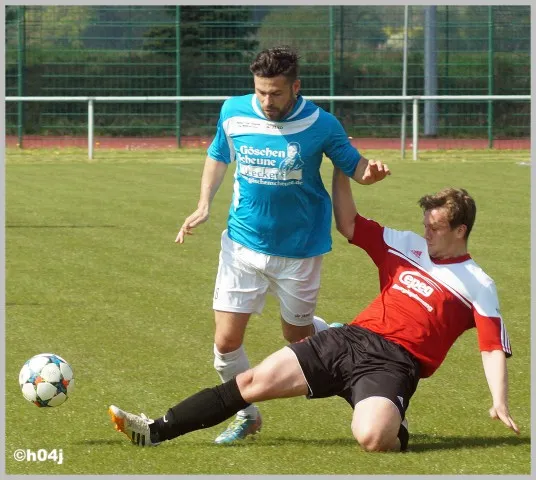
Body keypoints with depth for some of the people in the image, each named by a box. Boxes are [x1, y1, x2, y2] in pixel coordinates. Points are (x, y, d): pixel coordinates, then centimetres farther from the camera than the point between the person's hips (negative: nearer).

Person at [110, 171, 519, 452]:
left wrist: (500, 403, -19)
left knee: (371, 437, -37)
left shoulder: (478, 285, 2)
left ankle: (397, 431, 1)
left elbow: (494, 347, -4)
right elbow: (348, 224, 22)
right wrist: (340, 168, 15)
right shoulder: (407, 246, 16)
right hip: (349, 340, 5)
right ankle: (157, 431, 3)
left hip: (393, 363, -5)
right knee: (253, 381, -3)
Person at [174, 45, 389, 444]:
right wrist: (204, 206, -1)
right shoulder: (234, 113, -7)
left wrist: (370, 173, -27)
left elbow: (354, 166, -3)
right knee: (226, 341, -3)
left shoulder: (320, 125, -14)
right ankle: (247, 414, 22)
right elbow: (218, 157, 11)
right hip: (243, 245, 2)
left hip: (299, 251, -2)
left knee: (297, 334, 12)